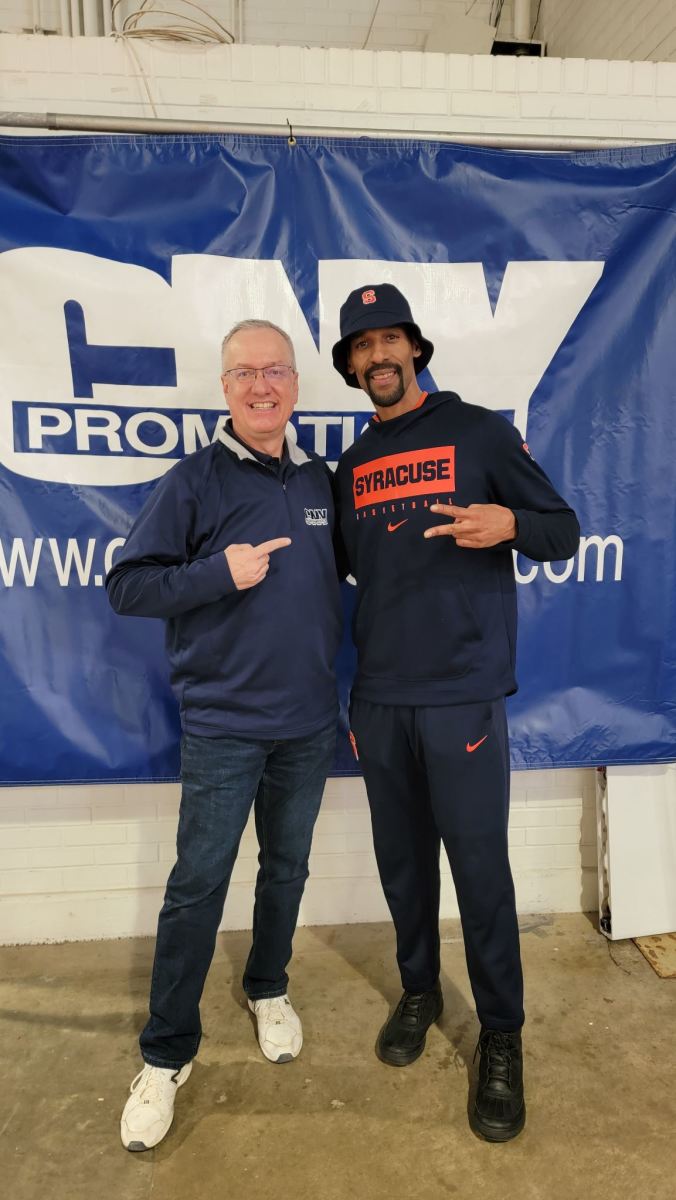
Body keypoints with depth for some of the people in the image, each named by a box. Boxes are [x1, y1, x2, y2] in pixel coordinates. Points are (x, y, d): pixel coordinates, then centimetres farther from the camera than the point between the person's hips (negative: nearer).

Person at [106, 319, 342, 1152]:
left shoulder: (320, 481, 5)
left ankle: (268, 989, 43)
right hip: (222, 726, -4)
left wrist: (332, 679, 6)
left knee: (287, 869, 19)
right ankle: (165, 1054, 24)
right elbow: (126, 585, -9)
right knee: (196, 887, 4)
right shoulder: (195, 481, -7)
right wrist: (220, 573, -21)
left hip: (308, 723, 4)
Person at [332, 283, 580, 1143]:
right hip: (377, 702, 4)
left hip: (461, 698, -4)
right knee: (402, 861, 14)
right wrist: (352, 695, 14)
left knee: (479, 869, 3)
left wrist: (508, 524, -22)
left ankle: (501, 1038, 23)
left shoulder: (479, 432, 0)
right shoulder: (351, 468, 13)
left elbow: (563, 533, 1)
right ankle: (418, 992, 37)